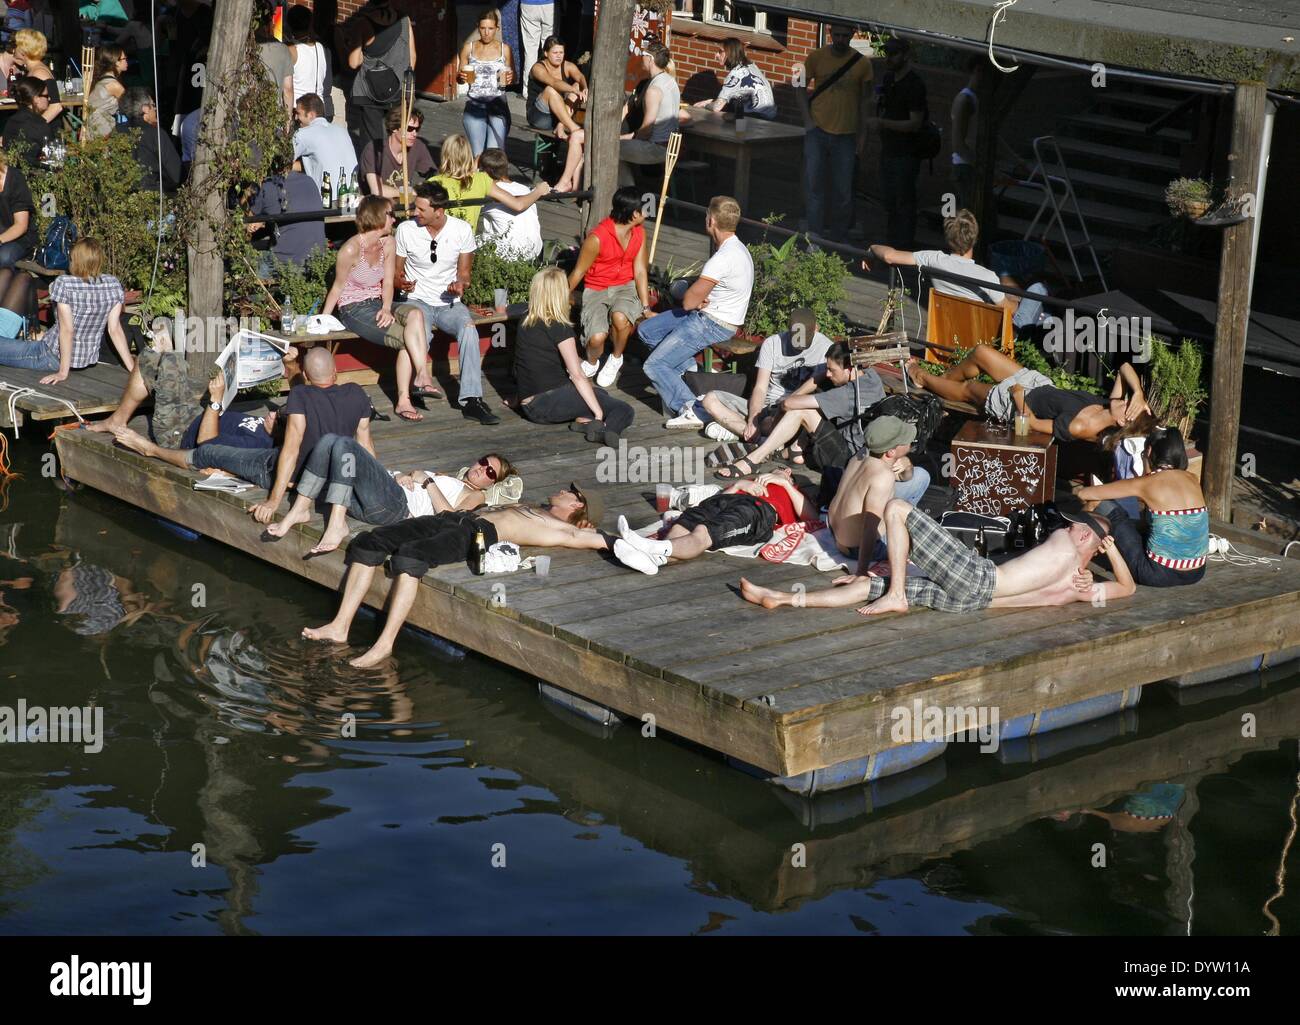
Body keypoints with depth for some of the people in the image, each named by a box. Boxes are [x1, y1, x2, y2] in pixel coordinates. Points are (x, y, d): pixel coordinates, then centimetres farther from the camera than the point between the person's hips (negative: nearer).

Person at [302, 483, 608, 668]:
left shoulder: (560, 529, 9)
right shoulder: (529, 509, 35)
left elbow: (596, 540, -4)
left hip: (478, 532, -8)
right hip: (449, 519, 8)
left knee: (409, 555, -35)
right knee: (367, 543, -9)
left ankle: (385, 643, -34)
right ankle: (340, 626, -14)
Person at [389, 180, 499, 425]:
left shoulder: (462, 230, -1)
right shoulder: (406, 230, -3)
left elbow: (464, 272, 9)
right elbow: (396, 271, 7)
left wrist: (459, 284, -14)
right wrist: (402, 283, -16)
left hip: (449, 303, 1)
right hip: (417, 302, -1)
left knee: (468, 328, -33)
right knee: (418, 339, -36)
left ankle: (471, 400, -37)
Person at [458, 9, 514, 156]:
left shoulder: (504, 49, 4)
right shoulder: (468, 48, 7)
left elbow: (512, 77, 11)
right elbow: (459, 76, 13)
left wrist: (510, 78, -12)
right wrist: (461, 77, -10)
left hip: (498, 105, -1)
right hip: (475, 104, 1)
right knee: (477, 154, -10)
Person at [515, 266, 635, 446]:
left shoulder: (524, 326, 12)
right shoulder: (560, 329, -9)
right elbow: (577, 375, -16)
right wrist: (598, 413, -16)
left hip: (529, 410, 7)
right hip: (551, 402, -7)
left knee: (599, 394, 25)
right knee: (624, 410, -11)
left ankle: (583, 420, -7)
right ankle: (609, 430, -43)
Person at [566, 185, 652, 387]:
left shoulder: (639, 233, -2)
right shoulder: (597, 238, -19)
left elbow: (640, 271, 0)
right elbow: (578, 273, -8)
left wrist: (646, 308, -8)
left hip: (626, 287, 3)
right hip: (596, 290, -3)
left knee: (619, 317, -34)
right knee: (597, 338, -28)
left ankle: (616, 359, -2)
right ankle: (591, 363, 11)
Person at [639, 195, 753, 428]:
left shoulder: (724, 258, -27)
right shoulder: (736, 248, 7)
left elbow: (689, 301, -21)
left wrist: (696, 301, 3)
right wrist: (699, 300, -5)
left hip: (713, 324, -10)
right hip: (704, 315, 10)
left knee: (654, 366, -13)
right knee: (645, 330, 14)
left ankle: (688, 410, -18)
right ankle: (688, 369, 9)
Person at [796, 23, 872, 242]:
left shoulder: (862, 63, 0)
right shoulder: (816, 57, 0)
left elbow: (864, 100, 6)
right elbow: (801, 87, 9)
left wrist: (863, 135, 3)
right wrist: (807, 118, -2)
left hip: (846, 134, 0)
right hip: (817, 130, 0)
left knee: (843, 191, 5)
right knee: (814, 185, -5)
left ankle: (837, 239, 18)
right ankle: (814, 237, 0)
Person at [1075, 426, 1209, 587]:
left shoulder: (1146, 483, -9)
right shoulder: (1192, 480, 5)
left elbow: (1085, 494, -1)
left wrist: (1079, 490, 21)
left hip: (1159, 575, -6)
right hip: (1196, 574, 6)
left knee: (1101, 502, 7)